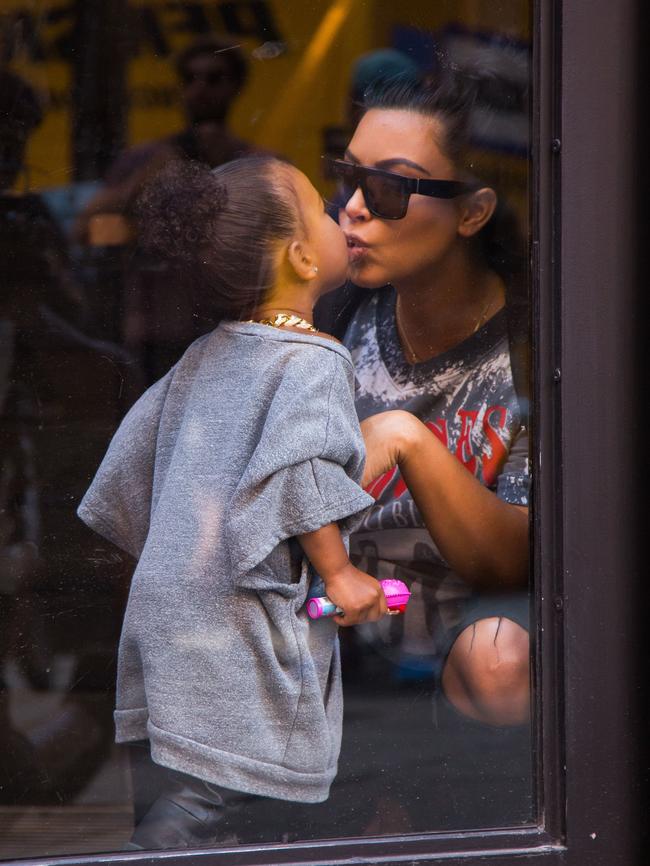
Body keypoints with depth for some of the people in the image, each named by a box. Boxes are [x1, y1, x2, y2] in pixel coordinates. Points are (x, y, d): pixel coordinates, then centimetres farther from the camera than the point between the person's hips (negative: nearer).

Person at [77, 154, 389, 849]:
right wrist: (337, 572, -15)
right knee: (215, 792, -9)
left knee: (198, 777, 13)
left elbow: (136, 451, 20)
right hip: (240, 618, -9)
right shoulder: (312, 362, -10)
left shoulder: (204, 356, 15)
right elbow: (296, 473, -23)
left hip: (170, 599, 9)